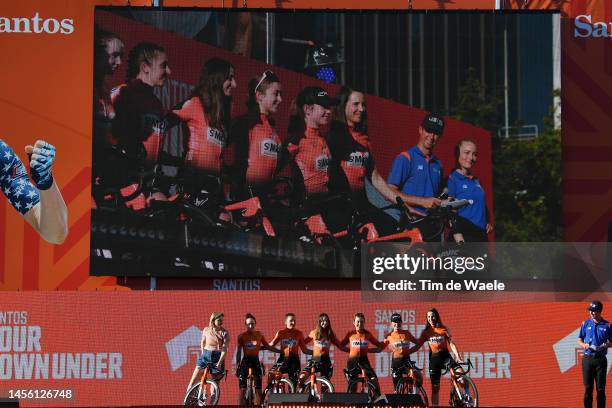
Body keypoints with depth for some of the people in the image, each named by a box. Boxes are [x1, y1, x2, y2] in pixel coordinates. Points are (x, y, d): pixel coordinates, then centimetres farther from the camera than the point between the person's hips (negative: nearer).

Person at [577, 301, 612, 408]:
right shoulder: (585, 324, 6)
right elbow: (579, 341, 10)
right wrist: (584, 345, -11)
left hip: (601, 359, -1)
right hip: (587, 358, 1)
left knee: (601, 388, 2)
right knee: (588, 387, 3)